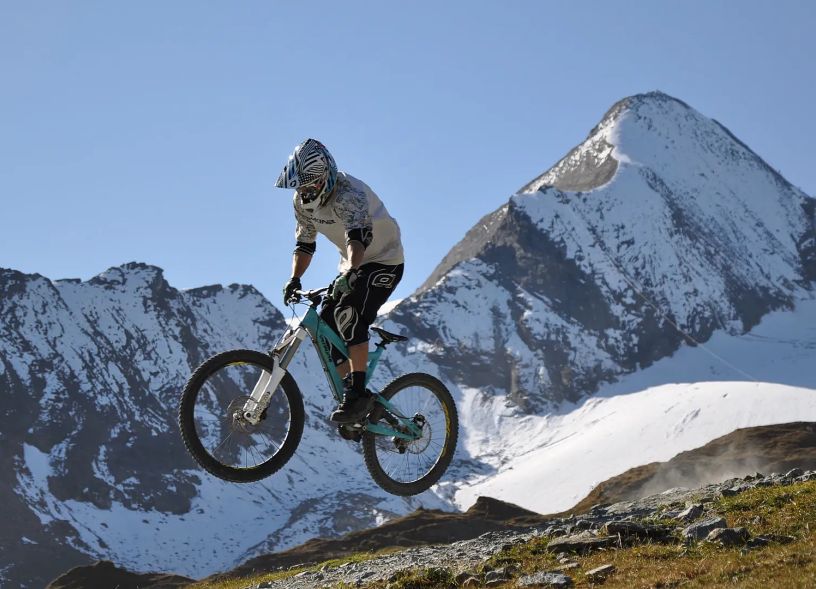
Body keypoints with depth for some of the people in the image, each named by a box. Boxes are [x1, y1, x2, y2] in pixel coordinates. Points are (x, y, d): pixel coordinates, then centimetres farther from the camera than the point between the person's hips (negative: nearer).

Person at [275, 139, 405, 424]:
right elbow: (305, 243, 2)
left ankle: (358, 392, -28)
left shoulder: (349, 194, -32)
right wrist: (294, 279, -14)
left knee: (348, 313, -29)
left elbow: (358, 237, -48)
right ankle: (352, 392, 6)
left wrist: (349, 274, -64)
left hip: (384, 261, -8)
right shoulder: (303, 201, -7)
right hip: (353, 265, 8)